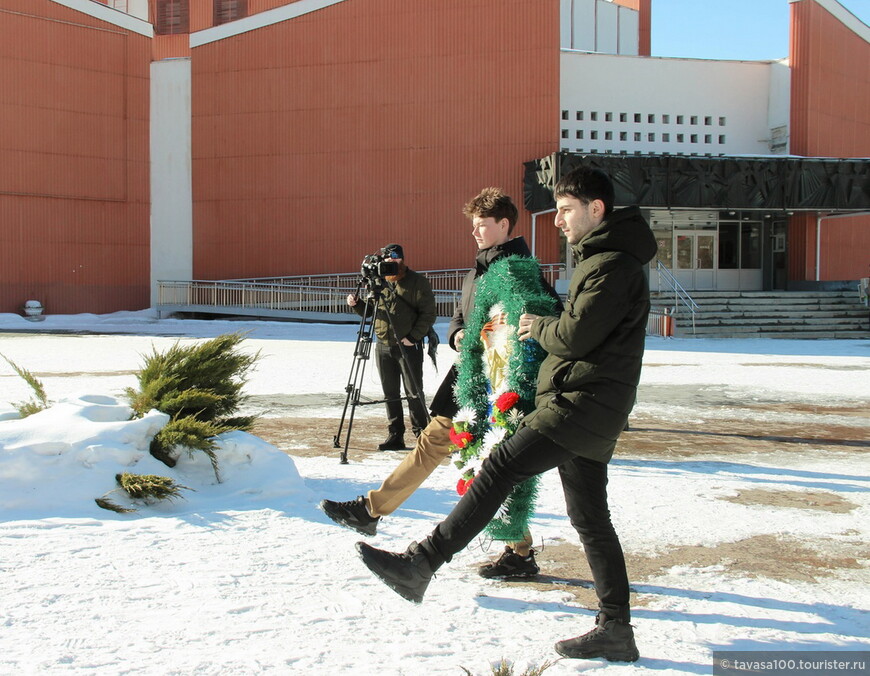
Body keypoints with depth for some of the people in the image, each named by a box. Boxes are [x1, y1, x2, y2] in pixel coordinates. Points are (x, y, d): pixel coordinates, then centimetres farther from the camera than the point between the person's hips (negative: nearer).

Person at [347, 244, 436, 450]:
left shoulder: (417, 282, -5)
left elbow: (428, 314, -8)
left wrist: (413, 336, -16)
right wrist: (357, 304, -1)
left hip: (408, 346, -6)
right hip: (383, 346, 6)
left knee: (414, 393, -1)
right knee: (390, 394, 9)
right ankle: (395, 437, 16)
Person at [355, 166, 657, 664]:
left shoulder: (613, 265, -12)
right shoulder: (602, 259, 21)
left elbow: (574, 337, -20)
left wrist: (539, 328, -1)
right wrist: (546, 328, 8)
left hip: (580, 406, -11)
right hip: (589, 413, 11)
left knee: (499, 469, -14)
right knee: (591, 520, 11)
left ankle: (421, 564, -12)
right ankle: (616, 630, 15)